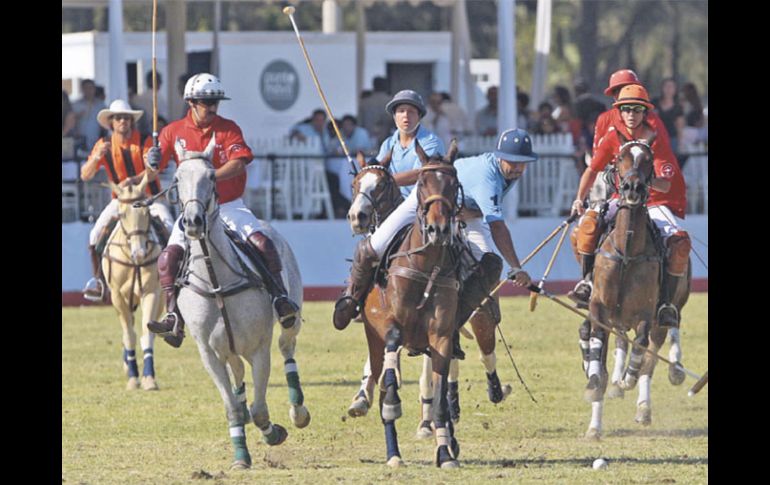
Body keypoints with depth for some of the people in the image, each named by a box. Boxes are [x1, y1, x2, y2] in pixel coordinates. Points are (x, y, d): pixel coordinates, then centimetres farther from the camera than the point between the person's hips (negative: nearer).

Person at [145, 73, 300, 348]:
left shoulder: (228, 129, -2)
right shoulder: (174, 131, 4)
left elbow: (239, 163, -16)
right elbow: (153, 164, 4)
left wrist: (209, 178, -30)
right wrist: (152, 159, -21)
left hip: (229, 205, -1)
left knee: (261, 242, -24)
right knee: (168, 257, -17)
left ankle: (280, 297, -14)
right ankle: (174, 317, -14)